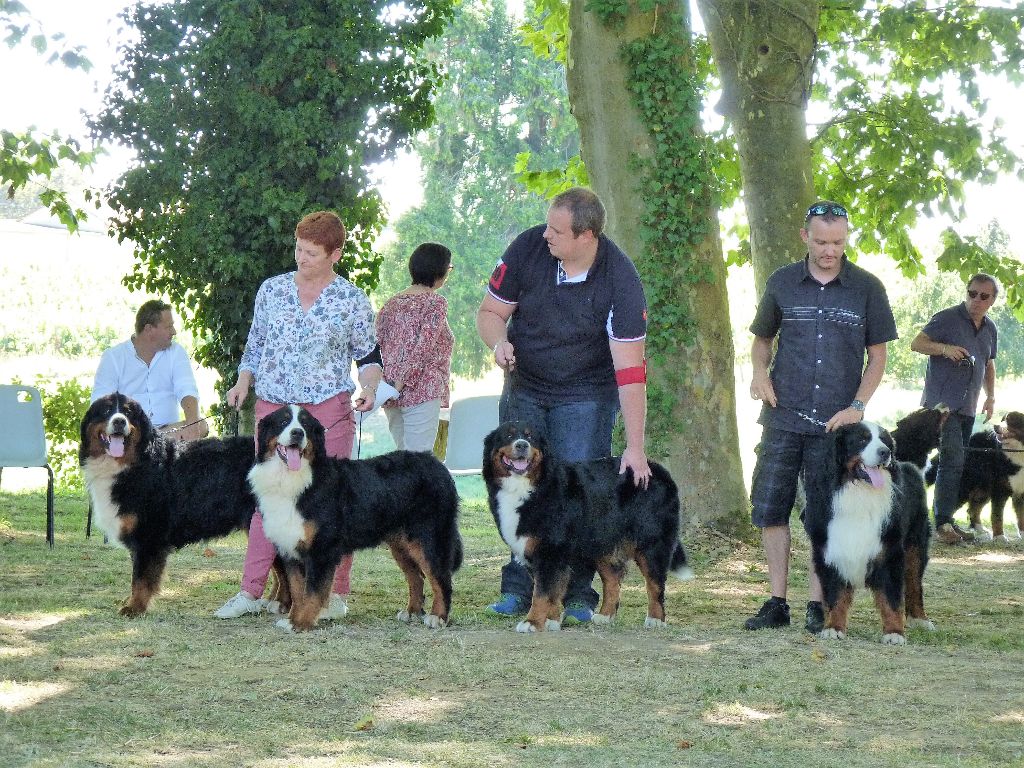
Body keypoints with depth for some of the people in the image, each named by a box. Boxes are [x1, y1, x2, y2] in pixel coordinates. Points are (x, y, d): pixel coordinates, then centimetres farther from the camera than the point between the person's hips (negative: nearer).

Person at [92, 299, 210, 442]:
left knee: (202, 427, -30)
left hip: (169, 430, 3)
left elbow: (187, 390, -5)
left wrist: (193, 422, -28)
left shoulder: (176, 352, 10)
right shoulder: (113, 357, 4)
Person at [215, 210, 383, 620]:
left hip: (328, 408, -3)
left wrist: (369, 387, -10)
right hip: (272, 406, 3)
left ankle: (335, 594, 3)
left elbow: (369, 355, 8)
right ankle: (250, 591, 3)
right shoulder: (271, 289, 10)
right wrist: (243, 382, 3)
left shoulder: (352, 301, 2)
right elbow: (255, 344, 18)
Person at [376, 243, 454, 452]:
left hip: (392, 395, 7)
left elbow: (376, 343, 11)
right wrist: (399, 385, -16)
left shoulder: (392, 303, 14)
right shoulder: (435, 303, -6)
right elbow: (422, 348, -15)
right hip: (421, 393, -7)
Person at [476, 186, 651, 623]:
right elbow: (489, 312, 0)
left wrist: (635, 447, -27)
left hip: (586, 395, -3)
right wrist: (499, 341, -25)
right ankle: (517, 589, 5)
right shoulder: (528, 248, -14)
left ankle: (578, 596, -3)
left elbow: (630, 370, -24)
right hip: (524, 388, 3)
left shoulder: (620, 281, -23)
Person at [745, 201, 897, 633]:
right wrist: (759, 372, -3)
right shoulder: (782, 283, 5)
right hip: (783, 416, 2)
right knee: (769, 509, 1)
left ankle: (818, 607, 8)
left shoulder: (867, 288, 1)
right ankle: (777, 604, 10)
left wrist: (857, 407, -7)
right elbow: (762, 338, 18)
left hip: (836, 421, -2)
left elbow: (877, 355, 6)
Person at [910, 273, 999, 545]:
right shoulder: (947, 319, -6)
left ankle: (945, 521, 15)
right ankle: (943, 523, -17)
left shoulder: (990, 329, 15)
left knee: (956, 467, 9)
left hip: (967, 409, 7)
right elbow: (917, 343, -10)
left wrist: (991, 396, 14)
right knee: (953, 461, -17)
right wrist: (945, 348, -27)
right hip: (942, 403, -7)